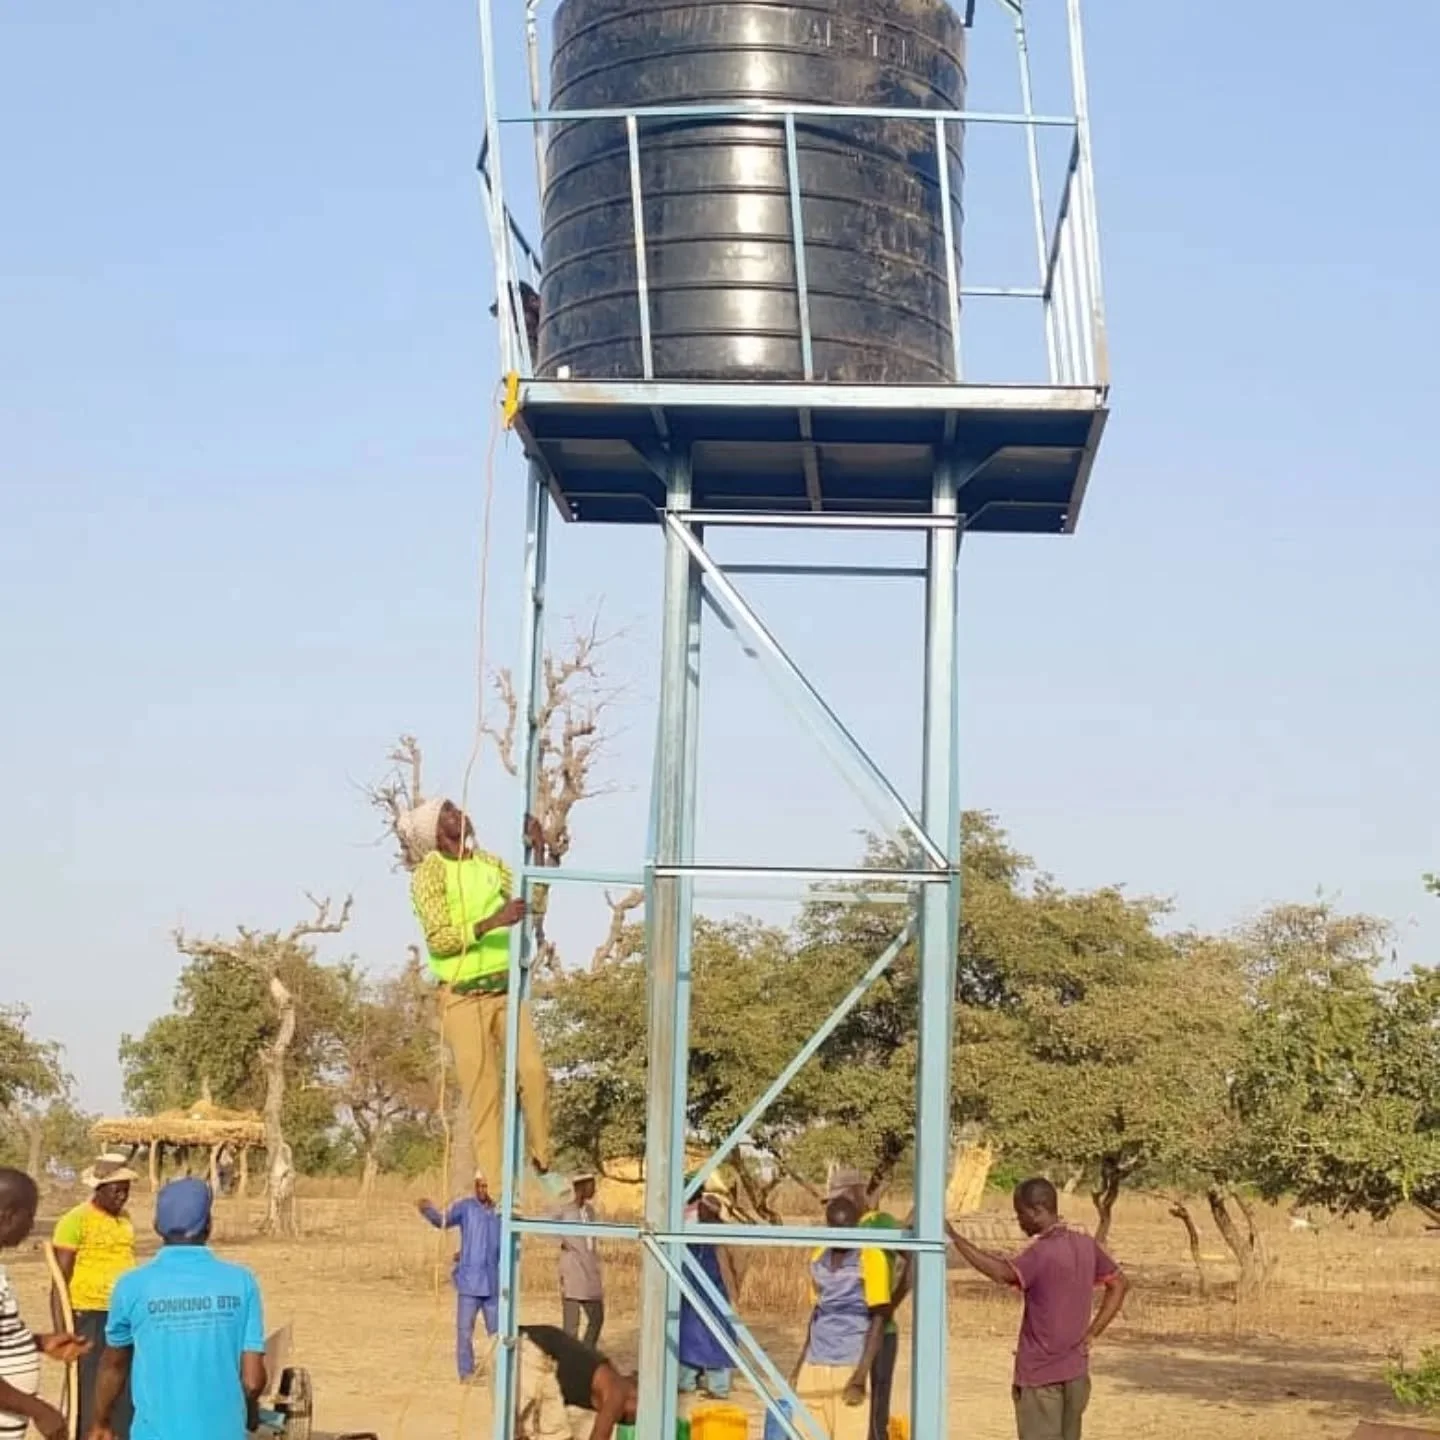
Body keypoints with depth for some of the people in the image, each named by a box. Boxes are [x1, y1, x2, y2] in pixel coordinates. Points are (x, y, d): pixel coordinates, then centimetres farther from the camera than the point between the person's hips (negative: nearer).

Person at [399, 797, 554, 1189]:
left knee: (533, 1072, -10)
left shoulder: (488, 862, 12)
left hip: (506, 988, 5)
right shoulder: (430, 872, -7)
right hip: (464, 997, -5)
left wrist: (538, 852, 8)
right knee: (484, 1093, -5)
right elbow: (438, 939, -16)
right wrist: (491, 922, -27)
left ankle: (543, 1164, 3)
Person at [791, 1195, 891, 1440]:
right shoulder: (818, 1258, 11)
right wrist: (802, 1359, 19)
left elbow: (879, 1319, -10)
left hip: (849, 1366, -6)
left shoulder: (871, 1258, -7)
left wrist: (860, 1376, -15)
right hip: (815, 1366, 6)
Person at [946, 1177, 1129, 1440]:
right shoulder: (1085, 1245, 5)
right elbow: (1119, 1283, 15)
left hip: (1040, 1373, -8)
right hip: (1075, 1371, 8)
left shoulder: (1042, 1252, -20)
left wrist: (955, 1238, -37)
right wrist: (1091, 1335, 10)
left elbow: (1002, 1274, -37)